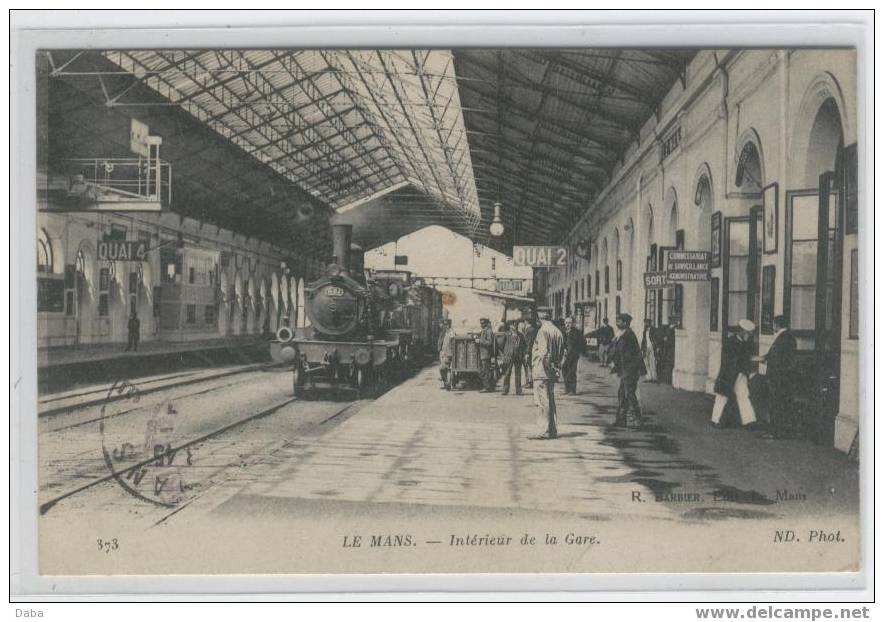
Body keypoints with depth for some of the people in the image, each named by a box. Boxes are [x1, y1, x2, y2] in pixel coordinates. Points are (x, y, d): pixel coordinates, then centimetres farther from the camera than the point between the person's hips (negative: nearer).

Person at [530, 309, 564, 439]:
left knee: (542, 402, -6)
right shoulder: (557, 331, 13)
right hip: (553, 372, 9)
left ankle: (544, 432, -5)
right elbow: (560, 354, 15)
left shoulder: (543, 330, -13)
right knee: (550, 401, 15)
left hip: (542, 371, -9)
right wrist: (555, 366, 17)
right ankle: (552, 430, 20)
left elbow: (544, 352, -19)